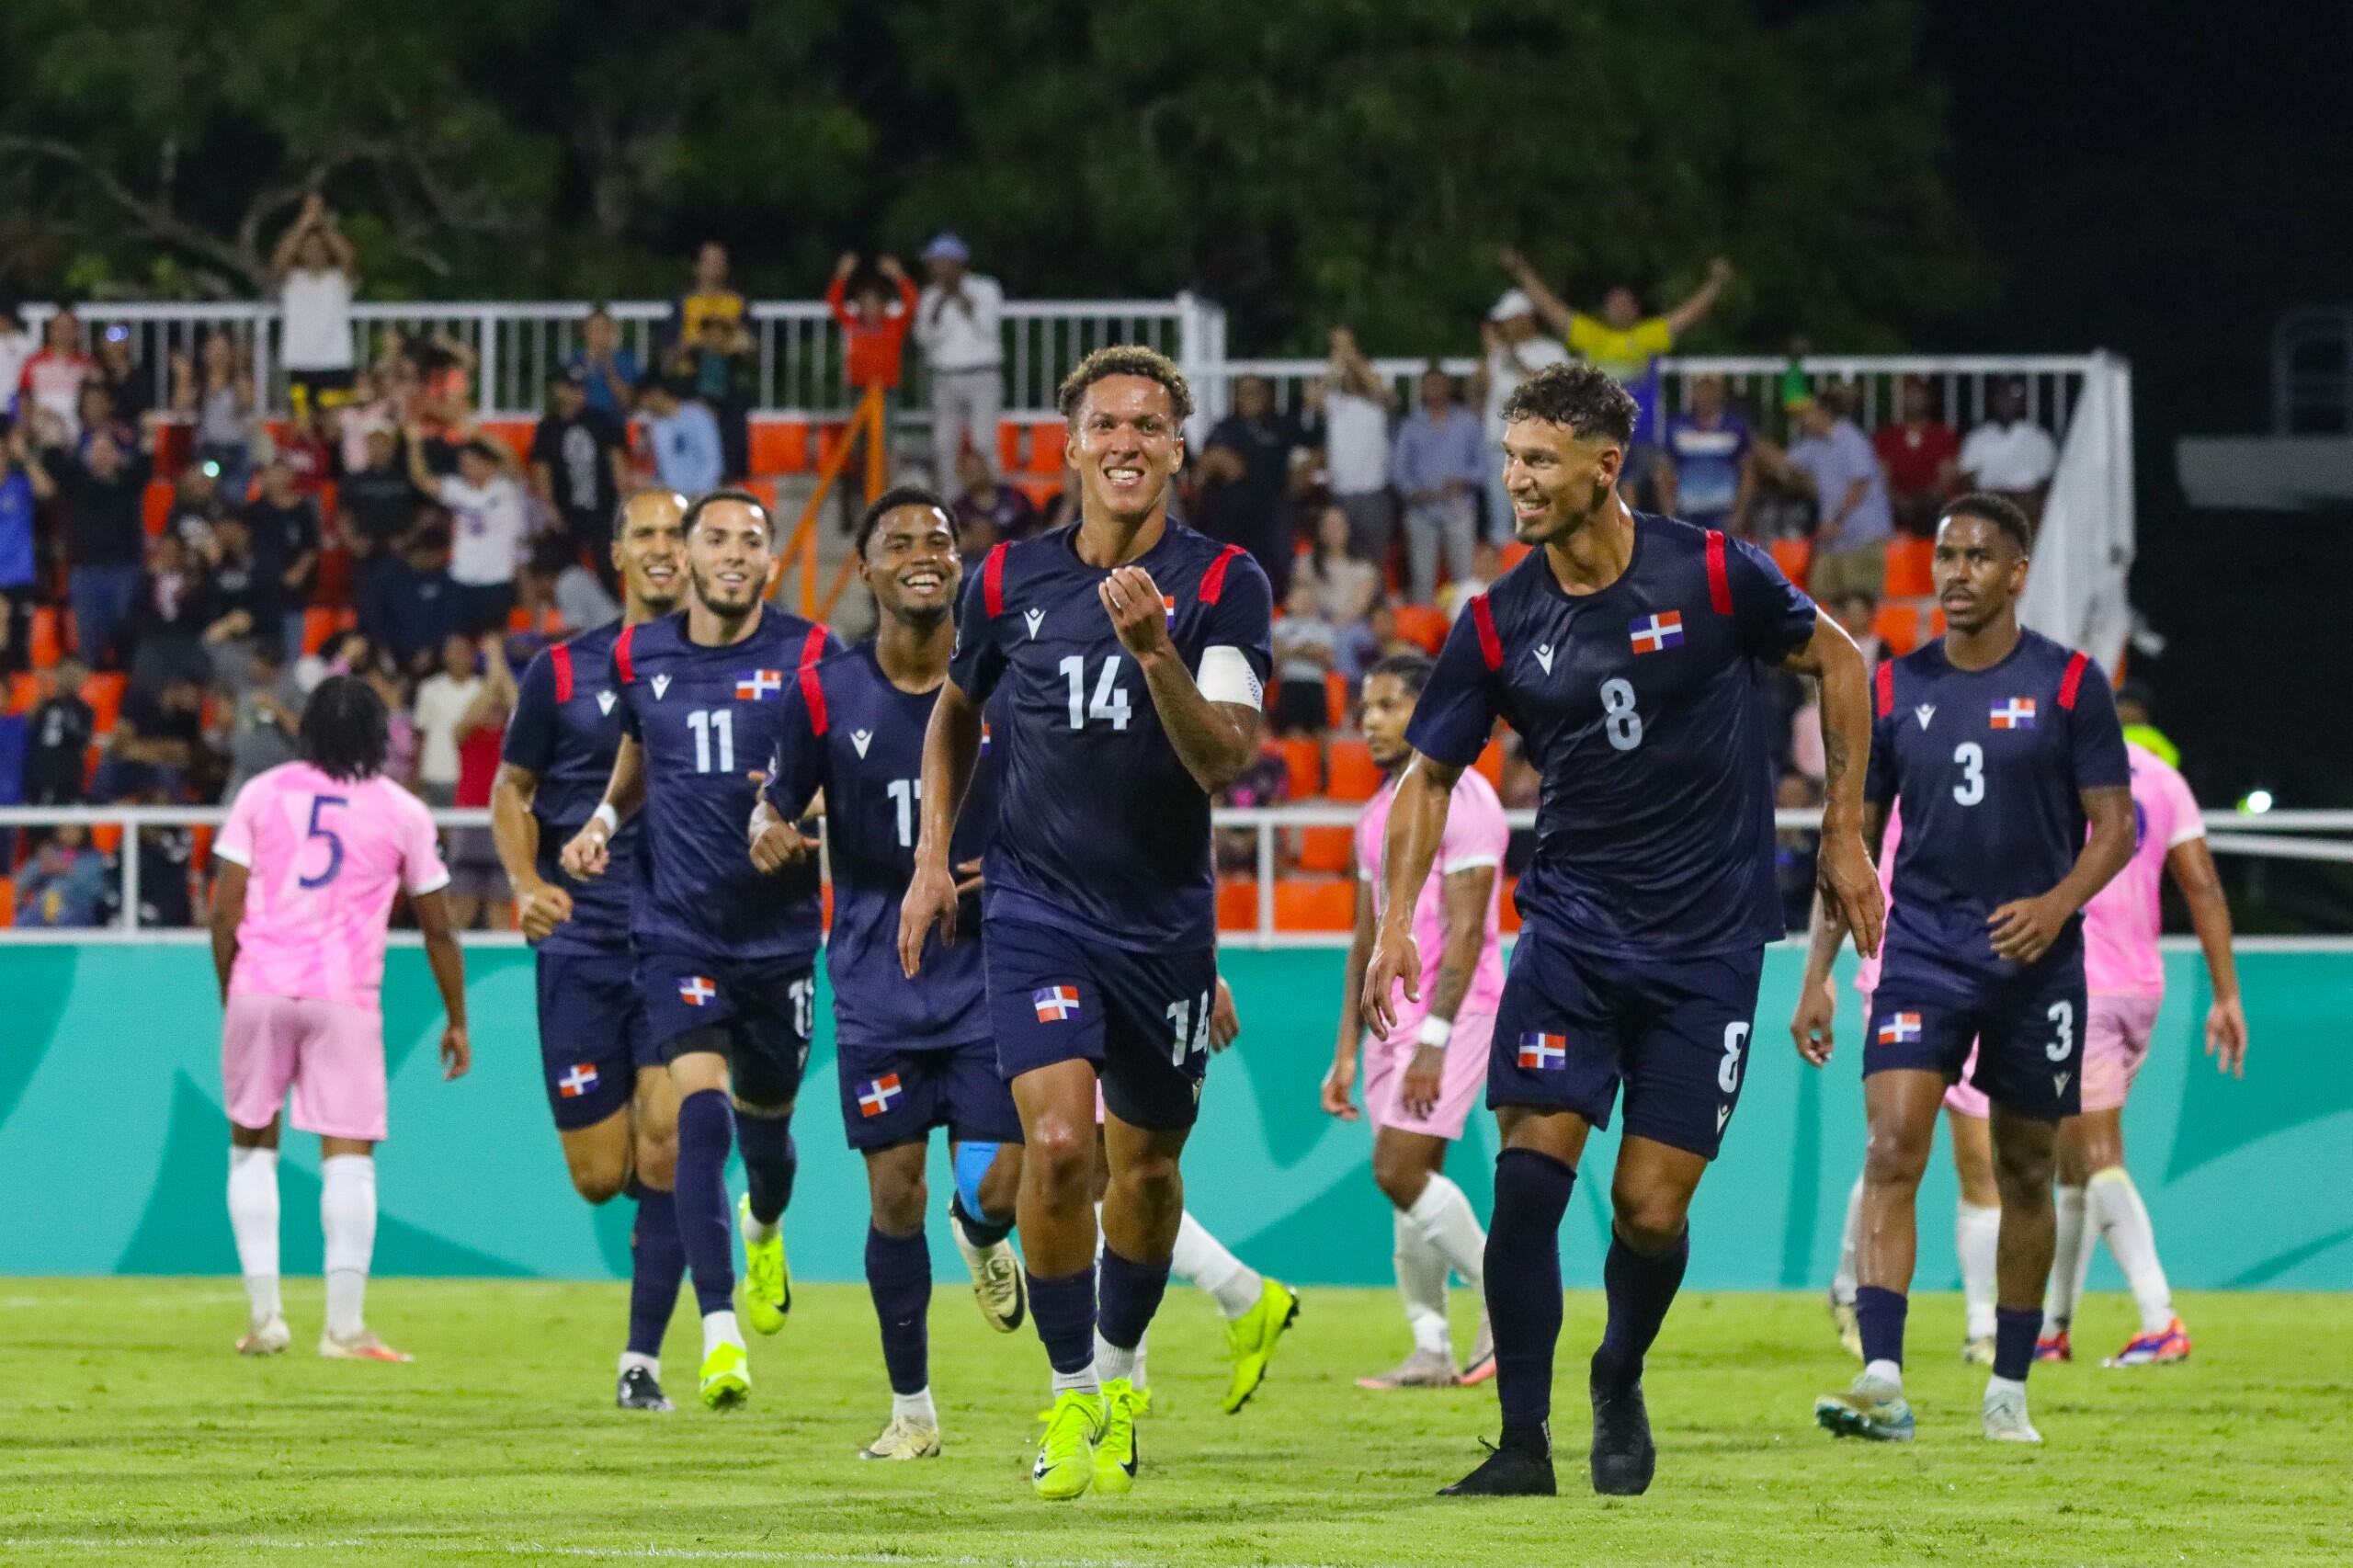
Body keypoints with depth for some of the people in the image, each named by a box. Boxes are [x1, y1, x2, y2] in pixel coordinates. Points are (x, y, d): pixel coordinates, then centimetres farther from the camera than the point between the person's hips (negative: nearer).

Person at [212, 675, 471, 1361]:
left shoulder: (261, 795, 8)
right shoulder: (402, 812, 7)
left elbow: (225, 910, 4)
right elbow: (437, 930, 11)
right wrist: (456, 1021, 20)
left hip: (258, 990, 1)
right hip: (345, 996, -1)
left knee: (252, 1143, 14)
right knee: (349, 1154, 0)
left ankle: (263, 1313, 8)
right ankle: (345, 1324, -9)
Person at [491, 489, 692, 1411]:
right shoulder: (562, 672, 4)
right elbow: (511, 790, 10)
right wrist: (526, 880, -8)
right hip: (580, 946, 1)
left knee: (667, 1146, -14)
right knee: (601, 1176, -1)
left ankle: (640, 1361, -5)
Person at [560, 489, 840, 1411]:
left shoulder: (807, 655, -4)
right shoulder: (641, 658, 4)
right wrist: (602, 822, 3)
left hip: (779, 931, 0)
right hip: (677, 932, 0)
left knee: (766, 1123, 13)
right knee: (701, 1110, -19)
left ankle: (765, 1231, 52)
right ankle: (720, 1332, -23)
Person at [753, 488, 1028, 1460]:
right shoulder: (824, 696, -3)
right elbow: (777, 804, 7)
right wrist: (768, 832, -16)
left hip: (987, 971, 0)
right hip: (876, 982, 0)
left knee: (997, 1187, -9)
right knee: (893, 1191, -1)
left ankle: (980, 1237, 32)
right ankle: (910, 1409, 14)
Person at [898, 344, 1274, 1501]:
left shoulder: (1221, 583, -7)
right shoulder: (1010, 579, 0)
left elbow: (1225, 759, -17)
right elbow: (956, 711, 19)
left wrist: (1154, 652, -31)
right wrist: (932, 857, 12)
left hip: (1165, 917, 0)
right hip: (1036, 906, 0)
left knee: (1146, 1169, 11)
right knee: (1057, 1143, -19)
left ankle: (1118, 1372, 37)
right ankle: (1070, 1396, -5)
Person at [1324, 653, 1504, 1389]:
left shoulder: (1461, 800, -11)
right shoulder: (1378, 815, 16)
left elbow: (1466, 929, -17)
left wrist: (1434, 1038, -22)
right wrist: (1347, 1050, 14)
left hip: (1453, 1010, -8)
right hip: (1395, 1014, 8)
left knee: (1400, 1170, -16)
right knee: (1406, 1181, 4)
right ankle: (1431, 1351, 7)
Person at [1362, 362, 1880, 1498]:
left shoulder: (1713, 576, -10)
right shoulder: (1498, 626, -3)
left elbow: (1836, 662, 6)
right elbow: (1429, 774, 7)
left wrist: (1843, 837, 6)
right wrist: (1396, 921, -5)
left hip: (1707, 936, -2)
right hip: (1571, 923, 2)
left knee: (1650, 1211, -3)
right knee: (1529, 1168, -15)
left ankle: (1620, 1384, 28)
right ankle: (1523, 1443, -6)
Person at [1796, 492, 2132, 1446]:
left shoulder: (2068, 684, -1)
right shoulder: (1894, 688, 5)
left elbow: (2115, 825, -1)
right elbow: (1853, 838, 10)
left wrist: (2056, 904, -20)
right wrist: (1816, 976, 5)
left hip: (2034, 962, -1)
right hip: (1922, 950, 1)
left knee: (2025, 1173, 7)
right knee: (1891, 1149, -16)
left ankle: (2009, 1391, 20)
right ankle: (1881, 1384, -23)